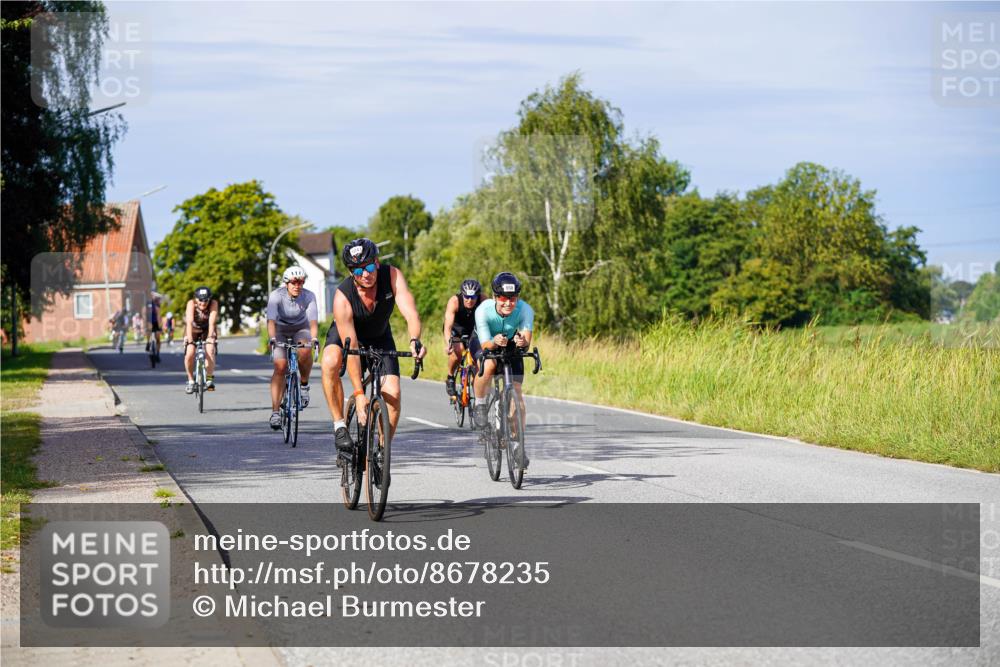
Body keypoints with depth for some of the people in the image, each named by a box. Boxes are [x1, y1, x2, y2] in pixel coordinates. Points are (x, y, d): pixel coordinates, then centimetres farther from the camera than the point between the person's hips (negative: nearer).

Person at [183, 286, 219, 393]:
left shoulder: (213, 303, -27)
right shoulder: (191, 304, -28)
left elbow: (212, 322, -35)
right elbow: (189, 322, -38)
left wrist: (210, 337, -48)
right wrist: (190, 340, -48)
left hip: (208, 330, 0)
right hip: (193, 330, 0)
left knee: (210, 351, -25)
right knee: (189, 354, -18)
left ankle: (209, 379, -14)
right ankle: (191, 381, 3)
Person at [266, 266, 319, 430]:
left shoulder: (309, 297, -22)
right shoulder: (276, 296, -25)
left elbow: (313, 321, -33)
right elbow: (271, 320, -36)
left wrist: (314, 338, -52)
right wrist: (272, 339, -53)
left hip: (301, 329, 1)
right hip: (281, 331, 0)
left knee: (305, 351, -33)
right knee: (280, 367, -18)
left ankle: (304, 384, -6)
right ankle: (275, 412, -16)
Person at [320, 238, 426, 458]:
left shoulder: (392, 276, -30)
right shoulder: (342, 297, -35)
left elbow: (410, 313, -40)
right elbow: (351, 348, -36)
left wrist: (414, 340, -62)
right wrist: (359, 394, -39)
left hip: (379, 337, 2)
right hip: (345, 333, -2)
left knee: (393, 394, -15)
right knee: (330, 362, -36)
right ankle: (339, 426, -22)